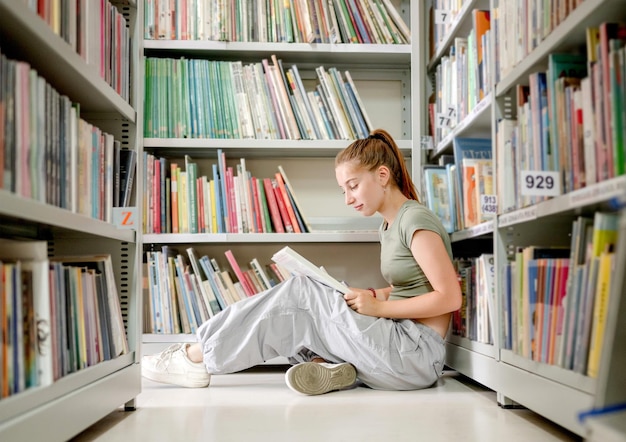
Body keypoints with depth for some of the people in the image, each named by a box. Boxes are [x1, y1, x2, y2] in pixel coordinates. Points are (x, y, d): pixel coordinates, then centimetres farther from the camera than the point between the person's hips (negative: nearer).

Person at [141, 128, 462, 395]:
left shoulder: (416, 219, -12)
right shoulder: (389, 225, 15)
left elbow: (449, 297, -17)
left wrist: (378, 307, -16)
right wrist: (372, 296, 2)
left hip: (418, 353, -9)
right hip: (398, 344, 9)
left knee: (299, 293, -15)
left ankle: (198, 357, -9)